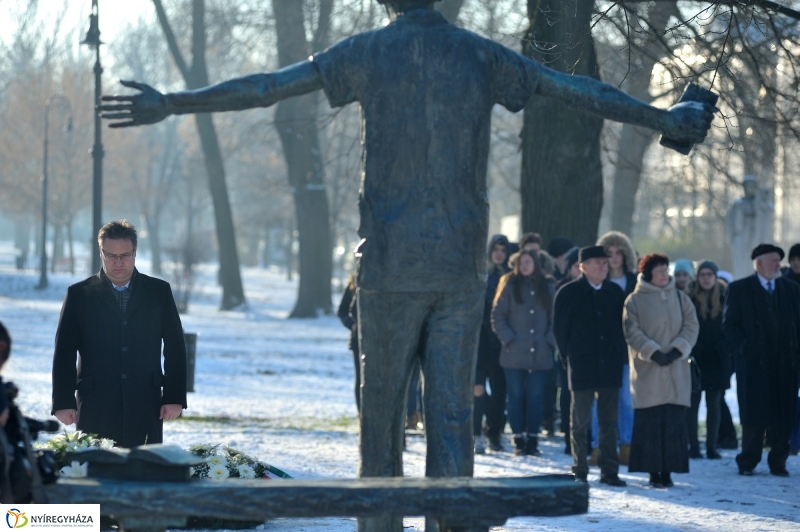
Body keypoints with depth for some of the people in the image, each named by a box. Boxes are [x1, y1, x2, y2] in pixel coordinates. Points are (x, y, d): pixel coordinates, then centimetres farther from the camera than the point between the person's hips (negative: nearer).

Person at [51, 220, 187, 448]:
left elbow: (175, 348, 9)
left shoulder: (159, 291, 9)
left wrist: (174, 397, 2)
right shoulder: (79, 294, 7)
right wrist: (63, 402, -2)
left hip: (145, 410, 1)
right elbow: (64, 352, 5)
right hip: (95, 410, -1)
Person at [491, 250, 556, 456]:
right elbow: (497, 316, 1)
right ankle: (519, 439, 3)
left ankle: (532, 439, 6)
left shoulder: (547, 287, 9)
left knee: (536, 397, 1)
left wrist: (550, 341, 0)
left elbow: (556, 318, 12)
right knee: (516, 396, -2)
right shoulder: (510, 286, 4)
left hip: (540, 354, 1)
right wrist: (508, 339, -8)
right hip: (514, 354, -1)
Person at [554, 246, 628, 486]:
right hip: (582, 367, -3)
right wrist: (570, 356, 1)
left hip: (610, 365, 3)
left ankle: (609, 471, 7)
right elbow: (559, 328, 3)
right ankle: (580, 470, 8)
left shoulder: (615, 292, 8)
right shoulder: (568, 293, -2)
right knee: (580, 419, 2)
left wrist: (617, 353, 7)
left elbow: (622, 324, 15)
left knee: (609, 421, 3)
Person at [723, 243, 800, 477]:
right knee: (753, 414, -4)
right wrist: (744, 346, -11)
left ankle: (778, 462, 7)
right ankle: (747, 462, 4)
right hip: (754, 362, -3)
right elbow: (730, 325, 1)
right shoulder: (739, 289, 3)